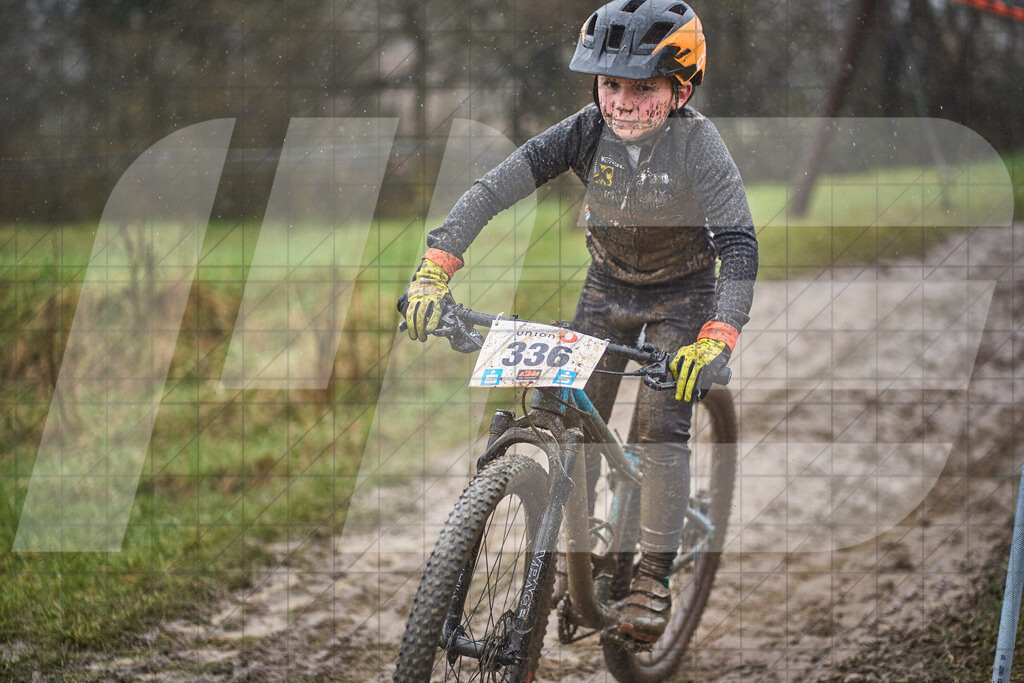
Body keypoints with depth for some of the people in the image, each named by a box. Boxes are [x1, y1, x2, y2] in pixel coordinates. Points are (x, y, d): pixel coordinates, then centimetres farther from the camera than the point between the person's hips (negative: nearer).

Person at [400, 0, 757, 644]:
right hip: (609, 285, 3)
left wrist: (717, 338, -53)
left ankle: (655, 574, -2)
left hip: (682, 294, -3)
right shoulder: (588, 131, -24)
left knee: (661, 427, -13)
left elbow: (740, 247, -38)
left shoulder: (699, 145, -30)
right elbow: (495, 188, -29)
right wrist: (435, 268, -41)